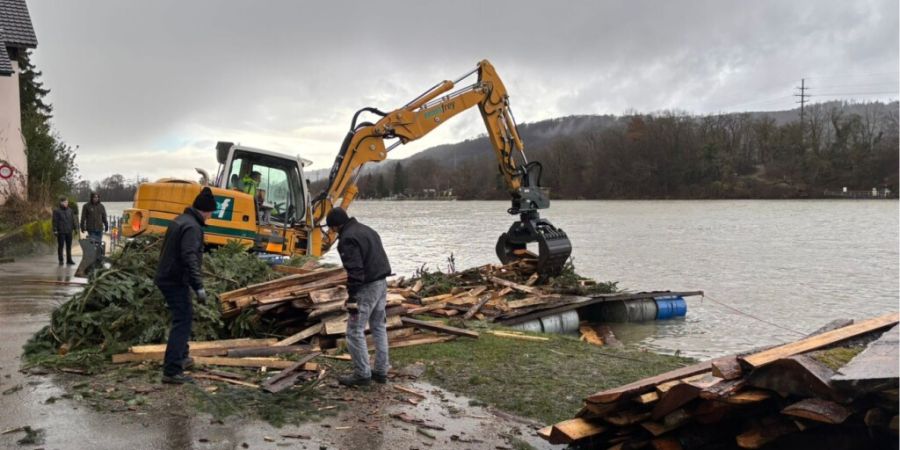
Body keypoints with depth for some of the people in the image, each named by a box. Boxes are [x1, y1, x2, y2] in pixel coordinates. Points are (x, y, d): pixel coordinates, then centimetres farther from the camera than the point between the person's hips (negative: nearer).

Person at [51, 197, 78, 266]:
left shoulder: (70, 210, 11)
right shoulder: (56, 211, -2)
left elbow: (74, 220, 14)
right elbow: (55, 221, -4)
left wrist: (75, 228, 8)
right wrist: (55, 230, -9)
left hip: (69, 231, 4)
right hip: (61, 232, -4)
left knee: (69, 246, 8)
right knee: (60, 246, 1)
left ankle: (69, 260, 15)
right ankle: (61, 260, 7)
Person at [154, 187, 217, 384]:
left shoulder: (180, 220, 13)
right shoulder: (192, 227, -18)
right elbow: (189, 257, -29)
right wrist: (199, 286, -31)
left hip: (166, 277, 10)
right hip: (176, 281, -10)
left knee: (184, 316, 23)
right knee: (182, 321, -9)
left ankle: (181, 357, 36)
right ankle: (172, 371, -13)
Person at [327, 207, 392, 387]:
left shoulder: (348, 238, -14)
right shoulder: (367, 230, 16)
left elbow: (355, 271, -22)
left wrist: (352, 298, -21)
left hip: (367, 287, -10)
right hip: (381, 283, 10)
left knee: (355, 331, -1)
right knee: (379, 327, 16)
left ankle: (362, 374, 4)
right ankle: (381, 371, 22)